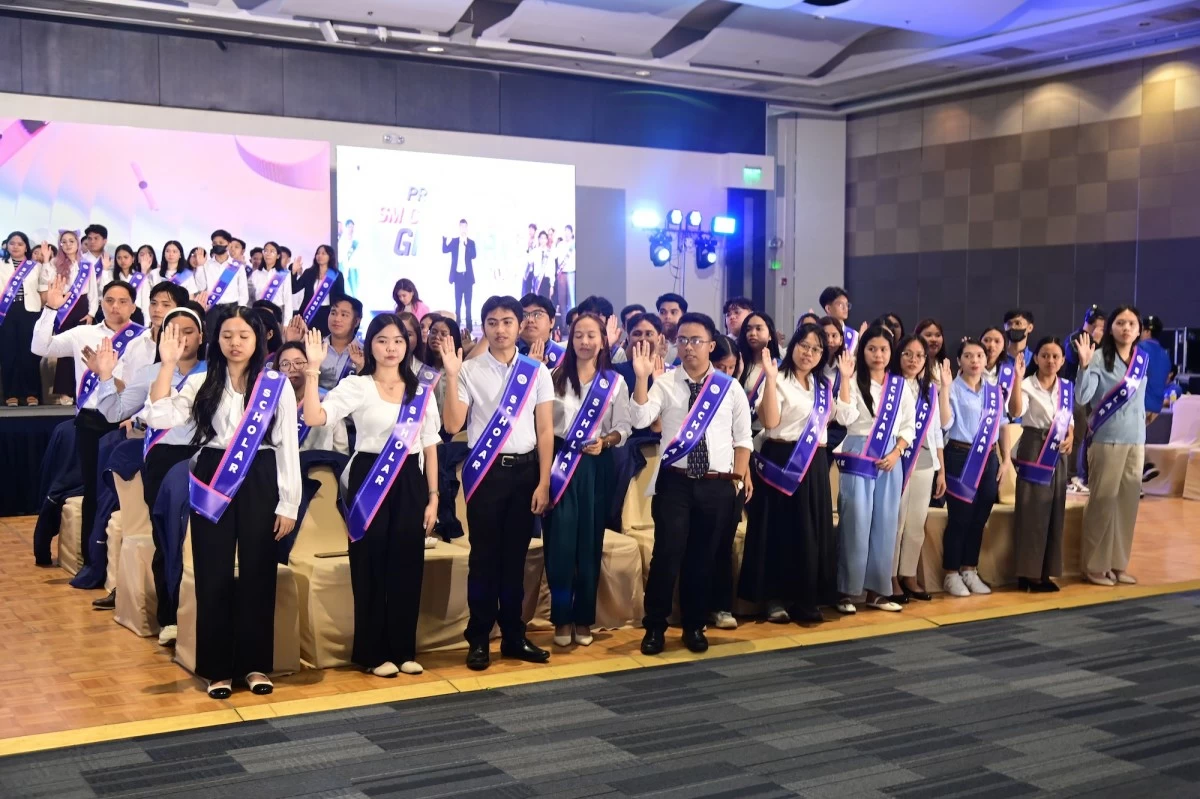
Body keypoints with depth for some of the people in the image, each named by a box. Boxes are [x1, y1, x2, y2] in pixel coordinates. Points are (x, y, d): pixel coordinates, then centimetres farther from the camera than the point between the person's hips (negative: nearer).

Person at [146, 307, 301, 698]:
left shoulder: (277, 384, 0)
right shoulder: (201, 383, 3)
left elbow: (288, 446, 1)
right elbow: (160, 418, -11)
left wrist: (288, 504, -2)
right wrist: (167, 364, -15)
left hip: (258, 483, -1)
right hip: (212, 483, 1)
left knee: (257, 574, 6)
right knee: (213, 576, 4)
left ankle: (255, 664, 19)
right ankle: (217, 668, 16)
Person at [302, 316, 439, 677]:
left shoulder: (422, 389, 7)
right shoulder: (356, 386, -4)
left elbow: (430, 447, 9)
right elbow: (314, 417, -20)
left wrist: (433, 496, 5)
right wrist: (313, 370, -26)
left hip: (410, 482, 4)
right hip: (370, 481, -3)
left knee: (408, 566, 7)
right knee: (371, 567, 1)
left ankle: (403, 650, 19)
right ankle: (373, 653, 13)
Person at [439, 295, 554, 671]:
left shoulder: (537, 372, 4)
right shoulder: (469, 371, -2)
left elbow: (545, 430, 4)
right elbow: (452, 425, -10)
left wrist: (543, 482, -1)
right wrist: (451, 375, -18)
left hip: (525, 470, 2)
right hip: (486, 471, -2)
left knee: (516, 555, 11)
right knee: (484, 556, 3)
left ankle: (513, 636, 22)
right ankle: (478, 640, 14)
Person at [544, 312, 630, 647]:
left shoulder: (615, 382, 6)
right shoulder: (555, 376, 3)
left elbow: (624, 427, 3)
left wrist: (604, 441, -14)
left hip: (596, 466, 1)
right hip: (559, 462, -1)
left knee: (590, 542, 7)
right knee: (560, 542, -4)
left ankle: (583, 619, 17)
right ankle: (561, 619, 7)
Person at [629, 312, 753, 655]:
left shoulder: (730, 387, 4)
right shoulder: (664, 383, -1)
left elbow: (742, 437, 9)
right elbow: (639, 420, -15)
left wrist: (740, 476, 3)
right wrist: (642, 378, -24)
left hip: (717, 485, 2)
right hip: (674, 481, -1)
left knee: (702, 558, 11)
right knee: (667, 554, -4)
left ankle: (694, 626, 26)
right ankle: (654, 627, 11)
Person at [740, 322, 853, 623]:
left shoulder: (823, 385, 15)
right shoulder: (779, 381, -7)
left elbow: (844, 416, 10)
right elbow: (770, 422, -19)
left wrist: (846, 379, 9)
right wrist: (771, 377, -24)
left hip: (814, 464, 7)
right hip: (782, 462, -7)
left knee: (812, 531, 8)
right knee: (779, 530, -3)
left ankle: (806, 599, 16)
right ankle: (776, 599, 5)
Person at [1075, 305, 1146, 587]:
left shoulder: (1143, 360, 8)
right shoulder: (1099, 358, -9)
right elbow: (1082, 397, -18)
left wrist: (1141, 431, 15)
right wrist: (1084, 365, -29)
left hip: (1136, 440, 6)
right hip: (1106, 439, -5)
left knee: (1128, 504, 8)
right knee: (1103, 502, -1)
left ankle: (1118, 564, 18)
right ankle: (1095, 565, 8)